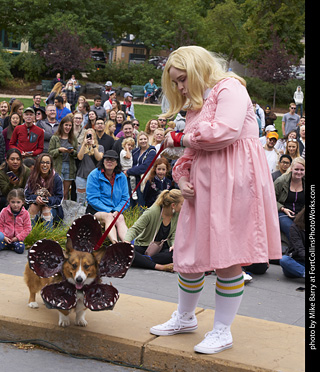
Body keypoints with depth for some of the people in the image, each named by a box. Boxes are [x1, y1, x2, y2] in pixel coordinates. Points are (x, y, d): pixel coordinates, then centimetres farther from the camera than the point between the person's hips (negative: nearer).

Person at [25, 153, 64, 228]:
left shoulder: (56, 178, -8)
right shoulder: (32, 177, -1)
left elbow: (59, 199, -8)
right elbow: (26, 195, -4)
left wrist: (48, 200, -28)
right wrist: (35, 198, -27)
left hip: (52, 207, -1)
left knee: (47, 208, -33)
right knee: (33, 206, -31)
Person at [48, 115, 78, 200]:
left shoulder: (73, 139, 11)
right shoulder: (55, 138, 2)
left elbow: (77, 153, 11)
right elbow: (50, 152, 0)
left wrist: (72, 151, -10)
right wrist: (59, 150, -16)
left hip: (70, 167, 3)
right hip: (58, 167, -3)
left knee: (66, 193, 6)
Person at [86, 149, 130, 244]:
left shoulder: (121, 177, 8)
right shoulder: (94, 175, -3)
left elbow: (125, 199, 7)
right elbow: (92, 199, -10)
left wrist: (117, 211, -13)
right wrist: (108, 211, -18)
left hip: (115, 211, 3)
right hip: (96, 210, -3)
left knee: (120, 219, -29)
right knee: (108, 217, -34)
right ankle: (115, 243, -57)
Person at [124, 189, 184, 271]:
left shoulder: (178, 215, -6)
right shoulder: (152, 212, -19)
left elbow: (174, 235, -4)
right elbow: (135, 229, -18)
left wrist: (174, 244, -27)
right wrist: (126, 241, -37)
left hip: (162, 248, 3)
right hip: (144, 245, -3)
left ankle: (142, 260, -30)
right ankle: (160, 267, -42)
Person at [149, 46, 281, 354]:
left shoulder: (229, 87, -5)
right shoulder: (196, 104, 22)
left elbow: (226, 132, -22)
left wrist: (182, 137, -8)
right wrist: (182, 178, 2)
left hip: (234, 181, -8)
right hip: (202, 184, 9)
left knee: (227, 258, -3)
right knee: (189, 252, 11)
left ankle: (222, 331, 10)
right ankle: (185, 318, 31)